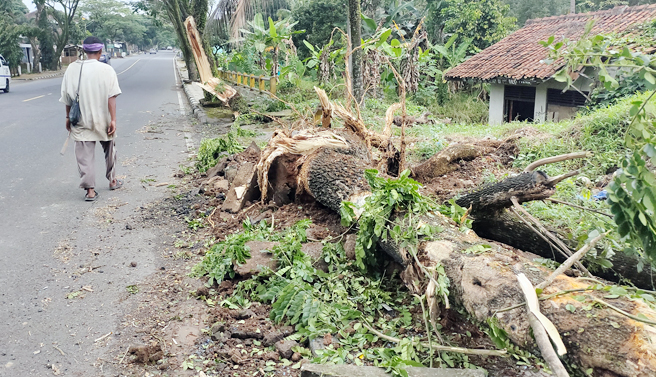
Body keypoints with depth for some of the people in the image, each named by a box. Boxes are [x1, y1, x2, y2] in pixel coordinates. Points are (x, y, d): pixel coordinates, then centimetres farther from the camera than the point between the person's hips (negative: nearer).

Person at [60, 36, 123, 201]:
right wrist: (113, 119, -12)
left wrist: (68, 117, 14)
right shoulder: (106, 69, -9)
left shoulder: (72, 68, -1)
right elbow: (111, 97, -13)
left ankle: (90, 190, 0)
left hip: (80, 120, 1)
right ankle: (112, 180, 33)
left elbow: (67, 96, 3)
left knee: (84, 155, 3)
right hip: (103, 119, -1)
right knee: (109, 150, 20)